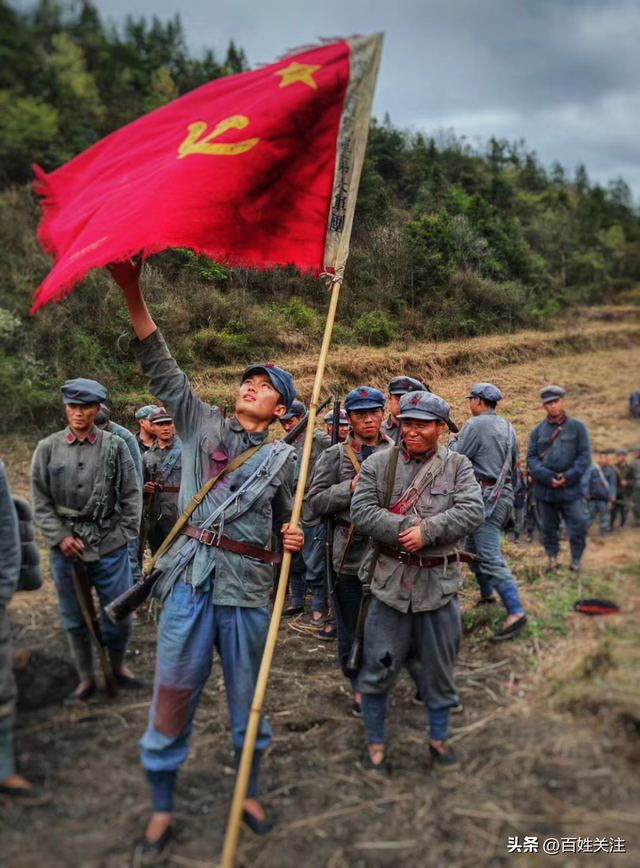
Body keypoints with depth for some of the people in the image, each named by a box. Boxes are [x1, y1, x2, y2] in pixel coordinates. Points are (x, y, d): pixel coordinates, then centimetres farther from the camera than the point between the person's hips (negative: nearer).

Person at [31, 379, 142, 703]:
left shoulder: (115, 445, -1)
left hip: (110, 546, -1)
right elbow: (40, 500, 3)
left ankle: (118, 666, 33)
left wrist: (125, 534, -3)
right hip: (65, 547, 1)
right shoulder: (47, 448, 2)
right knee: (74, 618, 13)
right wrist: (59, 537, -6)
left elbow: (131, 495, 3)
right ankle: (85, 678, 31)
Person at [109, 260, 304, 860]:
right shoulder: (202, 425, 8)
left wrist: (294, 539, -9)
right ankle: (161, 809, 25)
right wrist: (132, 292, -11)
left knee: (247, 693, 12)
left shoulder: (283, 457, 8)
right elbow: (161, 369, -2)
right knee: (174, 689, 6)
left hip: (248, 584, 0)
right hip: (192, 575, 0)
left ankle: (249, 792, 35)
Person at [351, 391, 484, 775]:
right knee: (379, 668, 7)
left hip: (440, 581, 1)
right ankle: (375, 743, 26)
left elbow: (473, 511, -11)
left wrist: (426, 531, -21)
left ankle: (439, 737, 37)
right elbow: (362, 510, -9)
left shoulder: (458, 465, 1)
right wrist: (406, 529, -20)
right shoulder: (379, 463, 1)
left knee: (440, 668, 15)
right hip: (391, 580, 0)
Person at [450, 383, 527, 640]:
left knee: (490, 557, -12)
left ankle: (515, 612, -18)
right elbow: (514, 462, 22)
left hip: (486, 496, -9)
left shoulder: (475, 425, -12)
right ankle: (487, 593, 36)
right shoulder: (507, 427, 13)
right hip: (504, 492, 9)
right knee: (474, 548, 23)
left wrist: (452, 442, 7)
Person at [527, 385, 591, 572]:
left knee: (578, 526, -1)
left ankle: (576, 561, 16)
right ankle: (552, 559, 27)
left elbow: (584, 456, -3)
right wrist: (547, 477, -13)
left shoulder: (577, 426, 1)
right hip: (544, 489, 2)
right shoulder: (537, 430, 5)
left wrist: (568, 477, -13)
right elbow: (531, 458, 1)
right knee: (548, 527, 12)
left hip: (571, 489, -2)